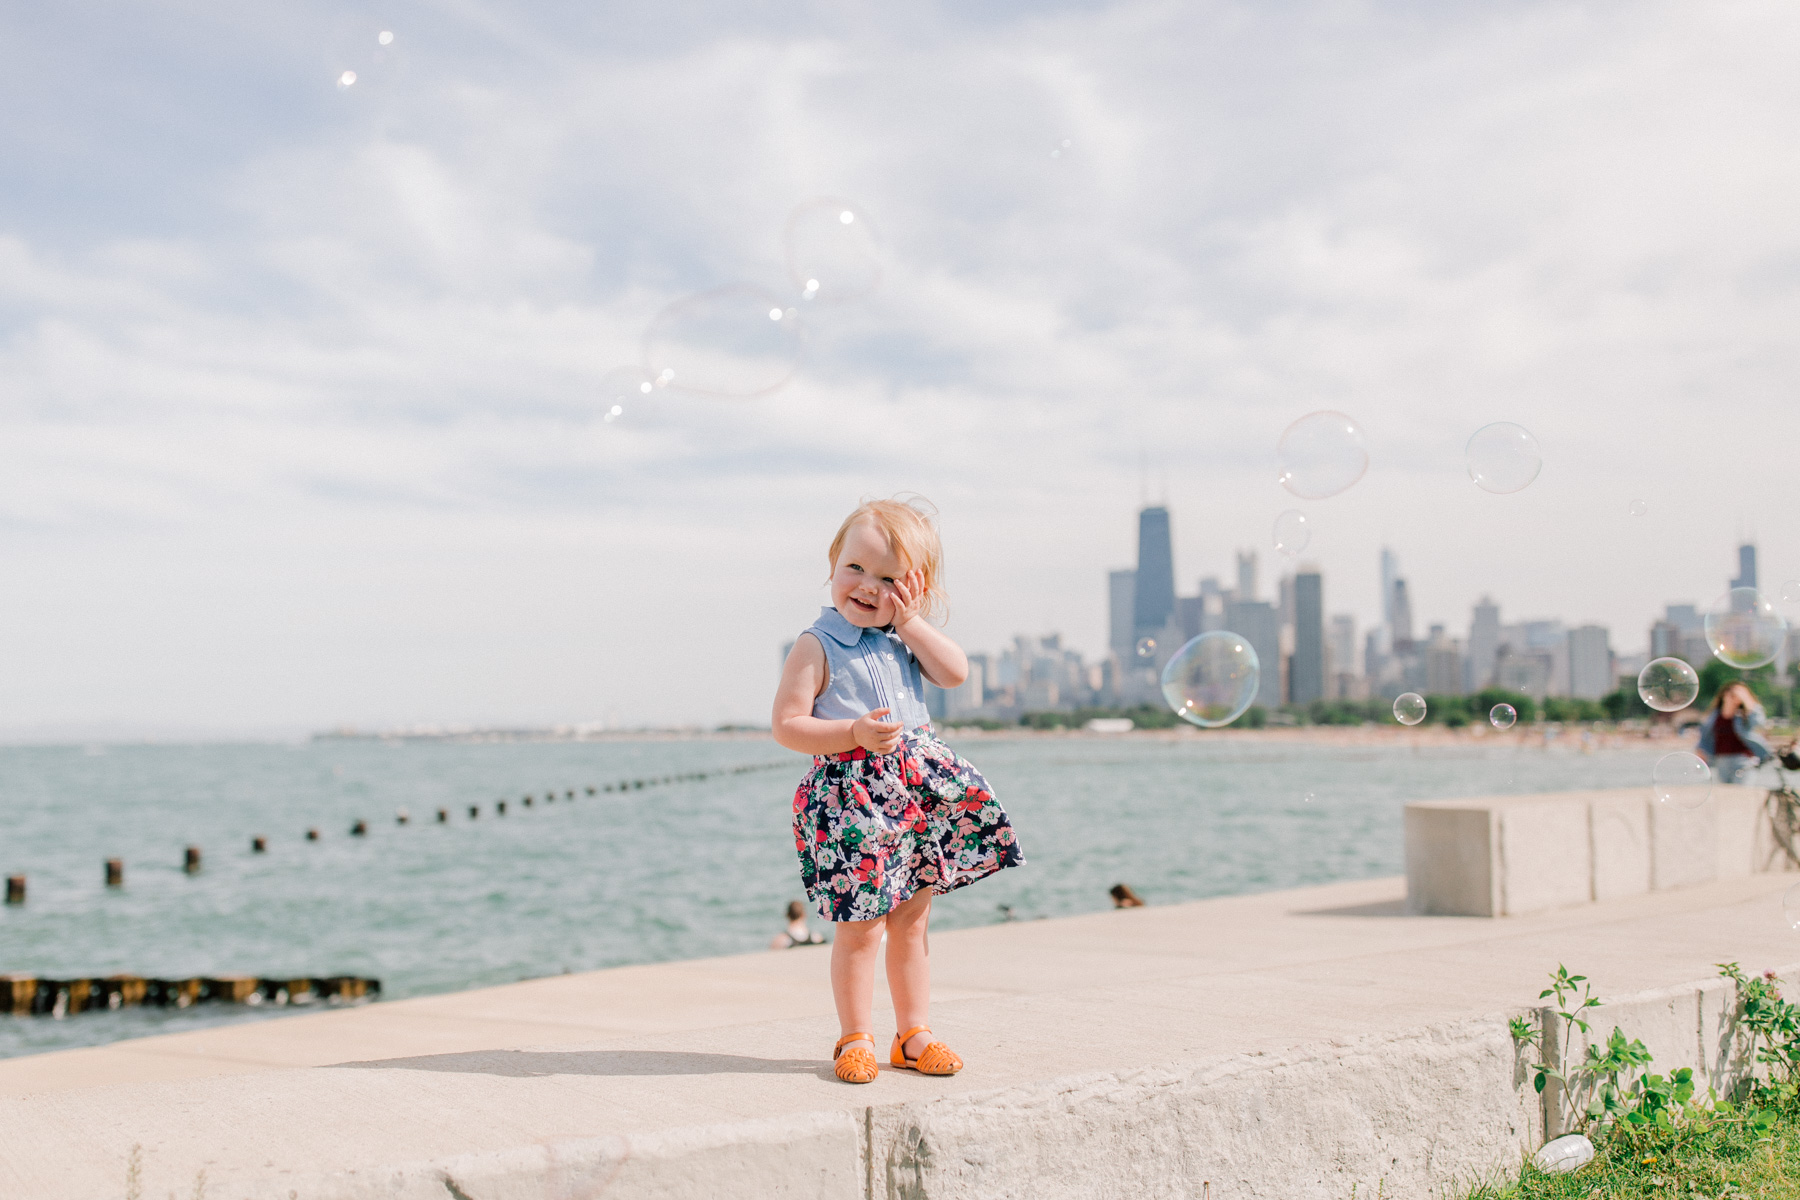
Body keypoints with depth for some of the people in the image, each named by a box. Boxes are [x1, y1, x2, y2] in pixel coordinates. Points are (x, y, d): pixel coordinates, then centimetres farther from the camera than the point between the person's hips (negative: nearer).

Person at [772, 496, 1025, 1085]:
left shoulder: (906, 637, 10)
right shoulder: (816, 646, -9)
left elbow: (955, 672, -4)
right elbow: (786, 726, -12)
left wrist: (909, 621, -10)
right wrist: (854, 733, -23)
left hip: (916, 790, 6)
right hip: (851, 797, -6)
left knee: (911, 922, 13)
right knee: (861, 926, -5)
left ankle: (913, 1034, 24)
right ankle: (855, 1040, 10)